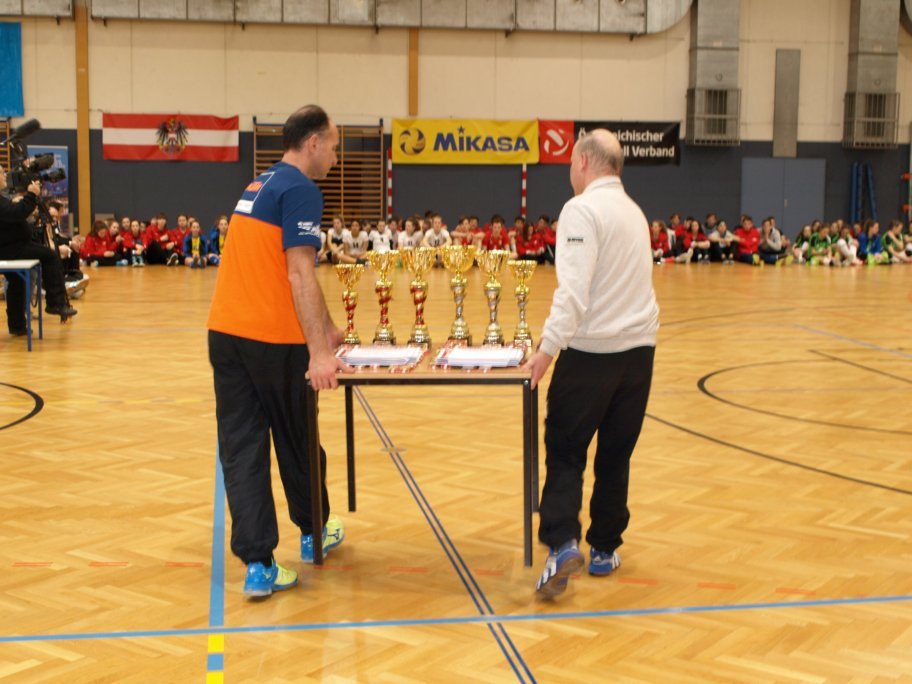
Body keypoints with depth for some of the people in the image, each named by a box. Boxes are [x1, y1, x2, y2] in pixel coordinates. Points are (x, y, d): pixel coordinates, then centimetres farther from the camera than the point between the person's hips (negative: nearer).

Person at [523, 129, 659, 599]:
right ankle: (605, 550, 20)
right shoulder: (632, 211, 15)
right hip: (638, 348, 7)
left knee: (565, 452, 1)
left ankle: (563, 544, -12)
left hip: (591, 349, -7)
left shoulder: (583, 209, -11)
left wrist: (549, 348, -21)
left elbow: (574, 288, -21)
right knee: (616, 456, 13)